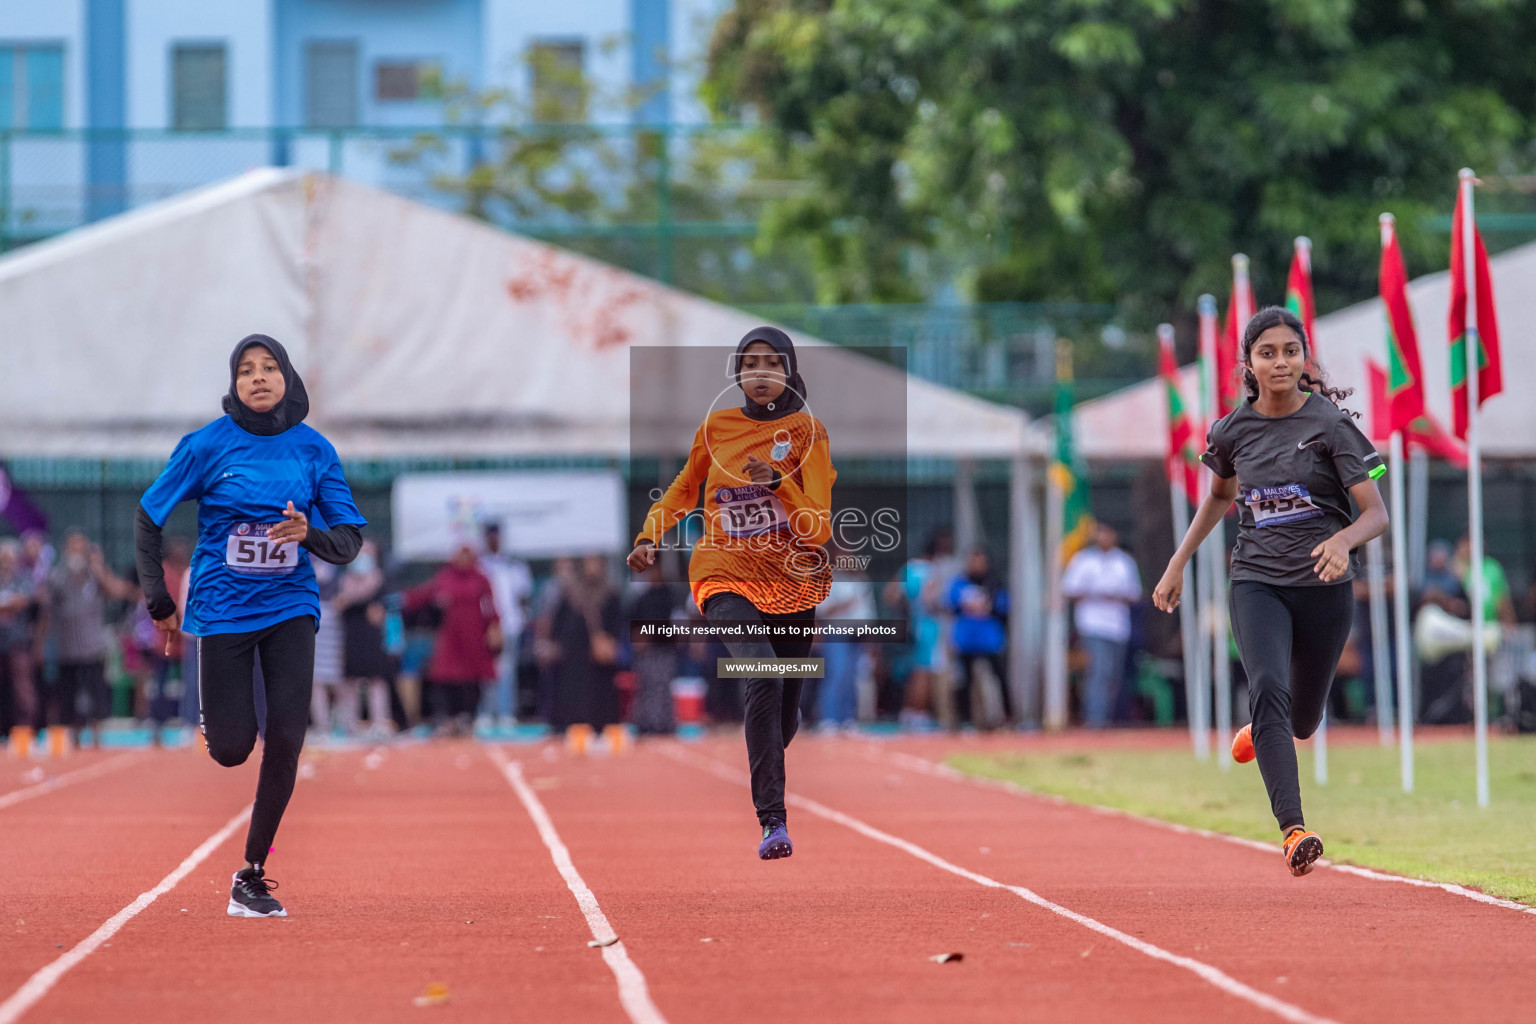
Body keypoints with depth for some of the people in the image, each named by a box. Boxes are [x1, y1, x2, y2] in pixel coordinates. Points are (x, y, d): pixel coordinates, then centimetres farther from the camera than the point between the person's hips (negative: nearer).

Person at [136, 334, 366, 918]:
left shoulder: (314, 449, 0)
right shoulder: (209, 445, -7)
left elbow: (350, 541, 1)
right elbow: (148, 517, 3)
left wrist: (311, 533, -21)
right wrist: (159, 601, 1)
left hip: (290, 606, 2)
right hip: (222, 607, -2)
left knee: (286, 741, -10)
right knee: (231, 749, -5)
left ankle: (252, 875, 2)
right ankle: (213, 713, 34)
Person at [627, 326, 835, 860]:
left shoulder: (807, 431, -2)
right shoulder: (717, 426, 3)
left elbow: (818, 529, -9)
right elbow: (684, 487, 21)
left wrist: (778, 482, -24)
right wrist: (649, 536, 7)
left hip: (792, 583, 1)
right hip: (728, 579, -1)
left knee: (785, 713, 10)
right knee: (763, 679, -27)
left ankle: (764, 783, 45)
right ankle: (773, 820, -30)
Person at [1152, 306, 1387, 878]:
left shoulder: (1329, 423, -9)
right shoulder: (1233, 430, 1)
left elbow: (1377, 514, -12)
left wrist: (1343, 540, -33)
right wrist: (1178, 564, 19)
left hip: (1325, 585, -1)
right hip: (1257, 583, 1)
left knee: (1302, 719, 12)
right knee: (1268, 688, -25)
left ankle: (1259, 731, 52)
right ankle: (1294, 831, -34)